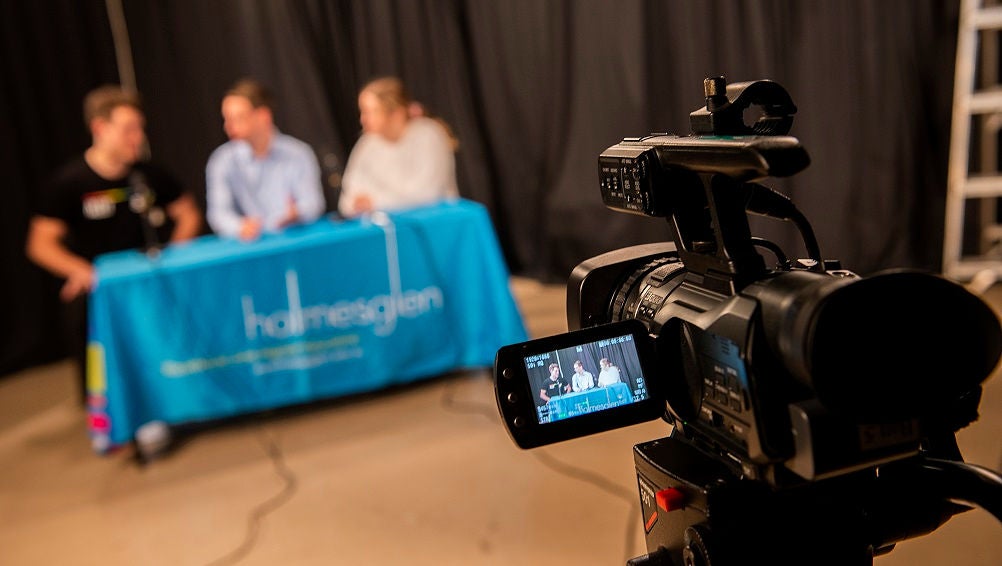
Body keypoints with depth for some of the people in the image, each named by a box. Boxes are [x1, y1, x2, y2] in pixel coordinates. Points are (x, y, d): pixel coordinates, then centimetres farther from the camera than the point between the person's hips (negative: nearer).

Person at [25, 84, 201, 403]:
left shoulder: (148, 175, 3)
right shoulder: (68, 182, -5)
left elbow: (188, 214, 12)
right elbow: (40, 244, -4)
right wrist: (80, 270, -21)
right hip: (96, 286, -2)